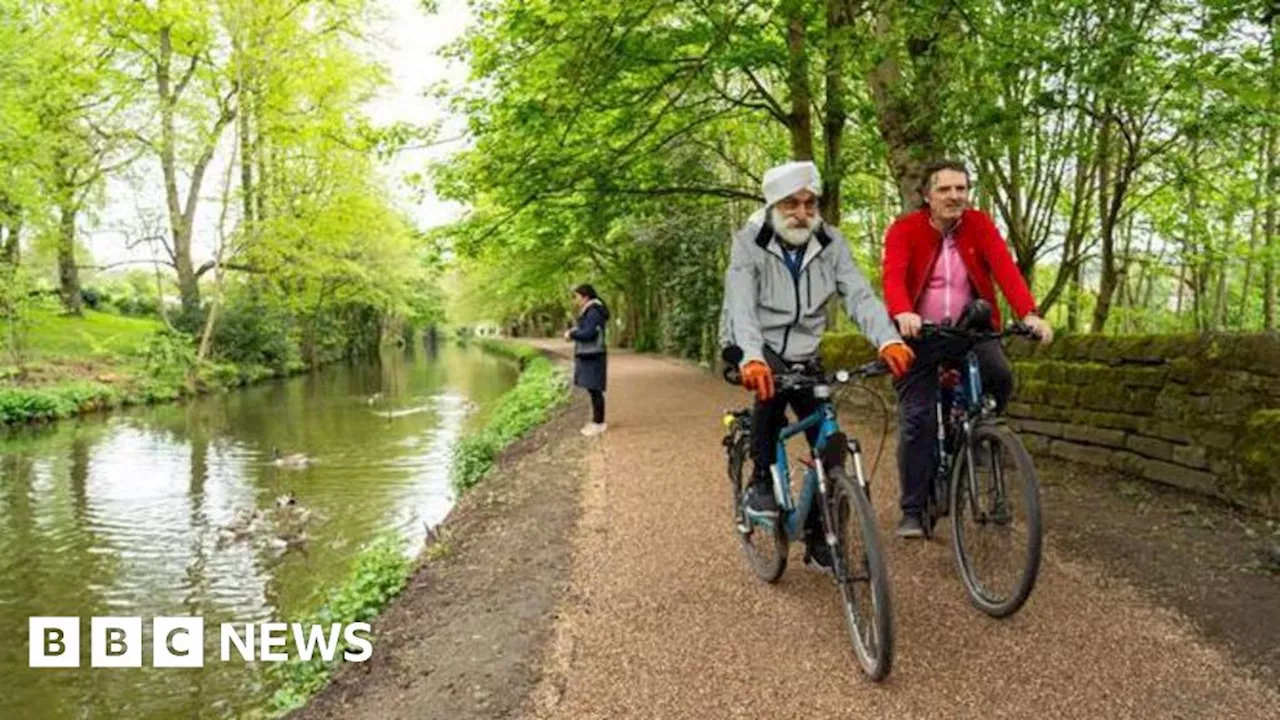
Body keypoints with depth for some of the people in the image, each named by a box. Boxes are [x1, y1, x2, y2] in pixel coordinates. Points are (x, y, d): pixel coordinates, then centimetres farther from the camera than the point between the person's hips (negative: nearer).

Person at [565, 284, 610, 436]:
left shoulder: (593, 312, -16)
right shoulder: (589, 311, 16)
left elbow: (589, 333, -24)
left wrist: (572, 334, -12)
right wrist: (573, 332, 5)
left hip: (593, 356, -10)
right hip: (588, 355, 10)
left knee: (595, 390, -6)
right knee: (592, 390, 13)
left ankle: (599, 423, 0)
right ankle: (596, 421, 19)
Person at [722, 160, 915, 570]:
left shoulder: (830, 242, -7)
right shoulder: (749, 242, -16)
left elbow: (859, 295, -20)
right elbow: (741, 304, -31)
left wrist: (888, 339, -40)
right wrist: (753, 358, -50)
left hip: (803, 354, 4)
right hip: (754, 349, -4)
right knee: (772, 381, -37)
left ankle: (816, 537, 15)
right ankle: (762, 481, -17)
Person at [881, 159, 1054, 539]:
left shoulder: (980, 225, -2)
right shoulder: (904, 230, -9)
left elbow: (1005, 268, -16)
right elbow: (893, 276, -25)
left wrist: (1029, 314, -32)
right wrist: (902, 314, -46)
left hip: (971, 328, 2)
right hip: (920, 334, -2)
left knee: (1000, 375, -25)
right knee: (916, 420, -5)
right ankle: (912, 511, 6)